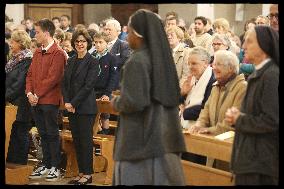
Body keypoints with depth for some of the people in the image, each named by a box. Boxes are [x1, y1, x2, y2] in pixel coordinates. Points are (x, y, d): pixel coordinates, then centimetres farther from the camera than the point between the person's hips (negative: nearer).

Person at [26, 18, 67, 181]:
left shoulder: (58, 53, -11)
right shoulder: (37, 53, 15)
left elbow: (53, 78, -17)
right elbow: (30, 74, 14)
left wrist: (37, 95, -15)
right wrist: (29, 93, -2)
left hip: (50, 100, -7)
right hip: (35, 101, 7)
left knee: (52, 134, -1)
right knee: (43, 134, 13)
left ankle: (55, 168, 6)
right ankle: (46, 165, 20)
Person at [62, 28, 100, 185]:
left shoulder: (92, 62, -7)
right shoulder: (71, 61, 13)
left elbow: (88, 86, -13)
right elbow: (65, 83, 10)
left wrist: (74, 103, -14)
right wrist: (66, 102, -4)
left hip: (86, 107, -7)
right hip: (71, 107, 7)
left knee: (86, 140, -3)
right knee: (76, 140, 9)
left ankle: (88, 174, 4)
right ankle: (81, 172, 16)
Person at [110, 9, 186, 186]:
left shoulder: (137, 61, -15)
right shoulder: (163, 58, 10)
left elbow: (134, 102, -21)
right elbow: (174, 97, 19)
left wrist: (116, 102, -2)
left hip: (140, 139, -8)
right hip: (163, 137, 8)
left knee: (135, 179, -2)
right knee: (160, 178, 9)